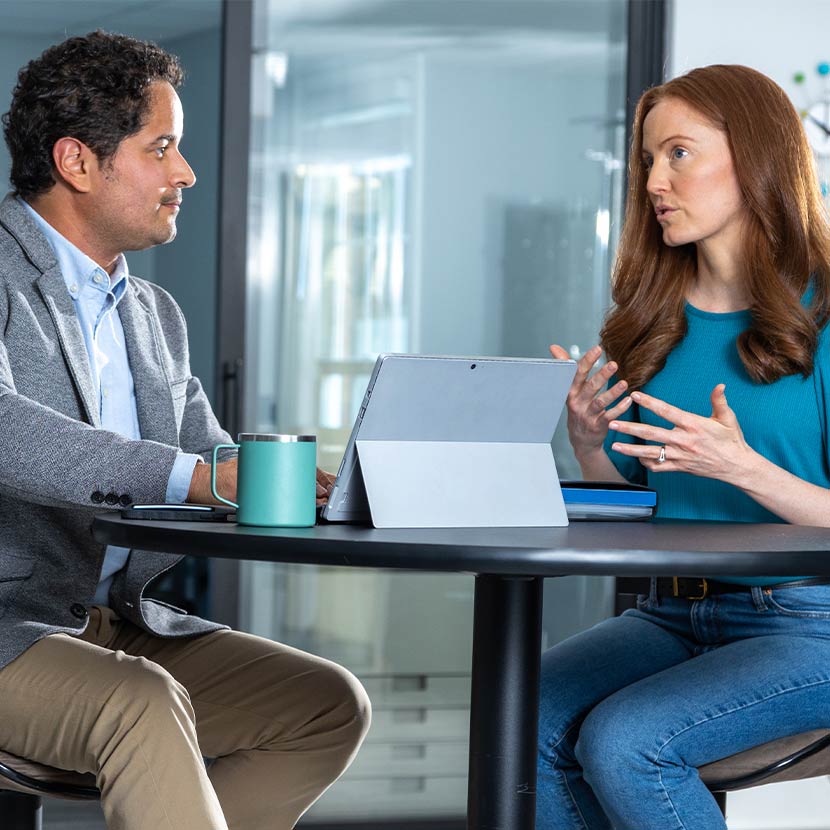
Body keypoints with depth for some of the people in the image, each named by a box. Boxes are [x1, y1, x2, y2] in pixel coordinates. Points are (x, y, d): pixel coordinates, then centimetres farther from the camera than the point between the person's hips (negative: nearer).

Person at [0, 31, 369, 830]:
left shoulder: (155, 315, 17)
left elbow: (215, 467, 16)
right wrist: (187, 475, -34)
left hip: (122, 624, 8)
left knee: (330, 703, -6)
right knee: (145, 705, -34)